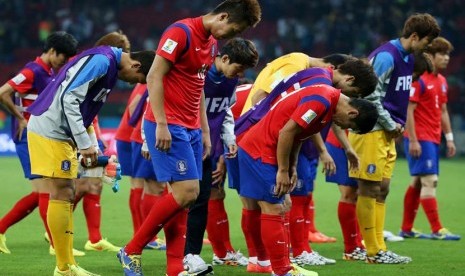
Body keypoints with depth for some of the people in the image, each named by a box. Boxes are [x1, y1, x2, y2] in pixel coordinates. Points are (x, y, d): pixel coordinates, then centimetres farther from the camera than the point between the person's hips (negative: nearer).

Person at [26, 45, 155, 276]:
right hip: (50, 132, -10)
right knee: (62, 195, -7)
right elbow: (69, 99, -24)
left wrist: (92, 146, 15)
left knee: (66, 196, 11)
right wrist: (85, 144, -21)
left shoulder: (110, 66, 14)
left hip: (62, 134, 10)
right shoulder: (101, 61, -17)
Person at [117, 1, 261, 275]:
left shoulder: (212, 44, 15)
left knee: (185, 196, 4)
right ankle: (131, 251, -3)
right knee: (186, 191, -14)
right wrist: (161, 125, -20)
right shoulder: (182, 32, -13)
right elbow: (154, 77, -16)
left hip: (191, 129, 9)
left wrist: (205, 131, 18)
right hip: (169, 127, -9)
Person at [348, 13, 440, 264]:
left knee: (381, 189, 10)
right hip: (371, 131, -9)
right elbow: (371, 97, -20)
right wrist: (391, 125, -12)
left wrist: (397, 125, 6)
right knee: (369, 190, -3)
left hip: (386, 133, 9)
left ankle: (378, 248, 14)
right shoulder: (386, 57, -18)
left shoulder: (407, 58, 10)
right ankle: (373, 252, 0)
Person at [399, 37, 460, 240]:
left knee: (417, 183, 11)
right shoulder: (418, 79, -12)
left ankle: (406, 229, 16)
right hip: (420, 139, -9)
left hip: (433, 139, 9)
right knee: (429, 180, -12)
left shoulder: (441, 81, 15)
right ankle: (437, 230, -13)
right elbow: (409, 110, -15)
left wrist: (449, 138, 17)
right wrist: (413, 140, -19)